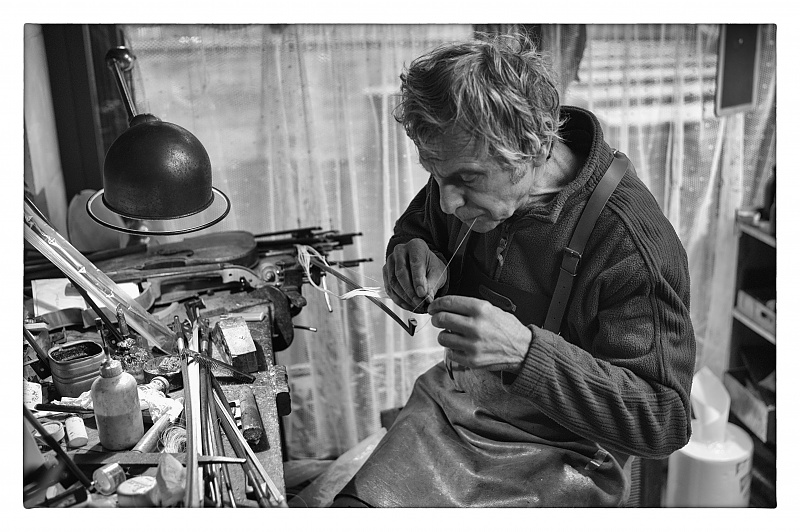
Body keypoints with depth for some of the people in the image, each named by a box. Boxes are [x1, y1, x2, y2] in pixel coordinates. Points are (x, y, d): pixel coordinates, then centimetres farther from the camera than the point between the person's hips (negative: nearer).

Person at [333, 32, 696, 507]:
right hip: (452, 406, 6)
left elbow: (666, 419, -22)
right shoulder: (475, 171, -5)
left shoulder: (630, 243, -25)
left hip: (559, 455, -5)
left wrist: (526, 350, -34)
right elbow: (414, 229, 16)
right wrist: (416, 257, -10)